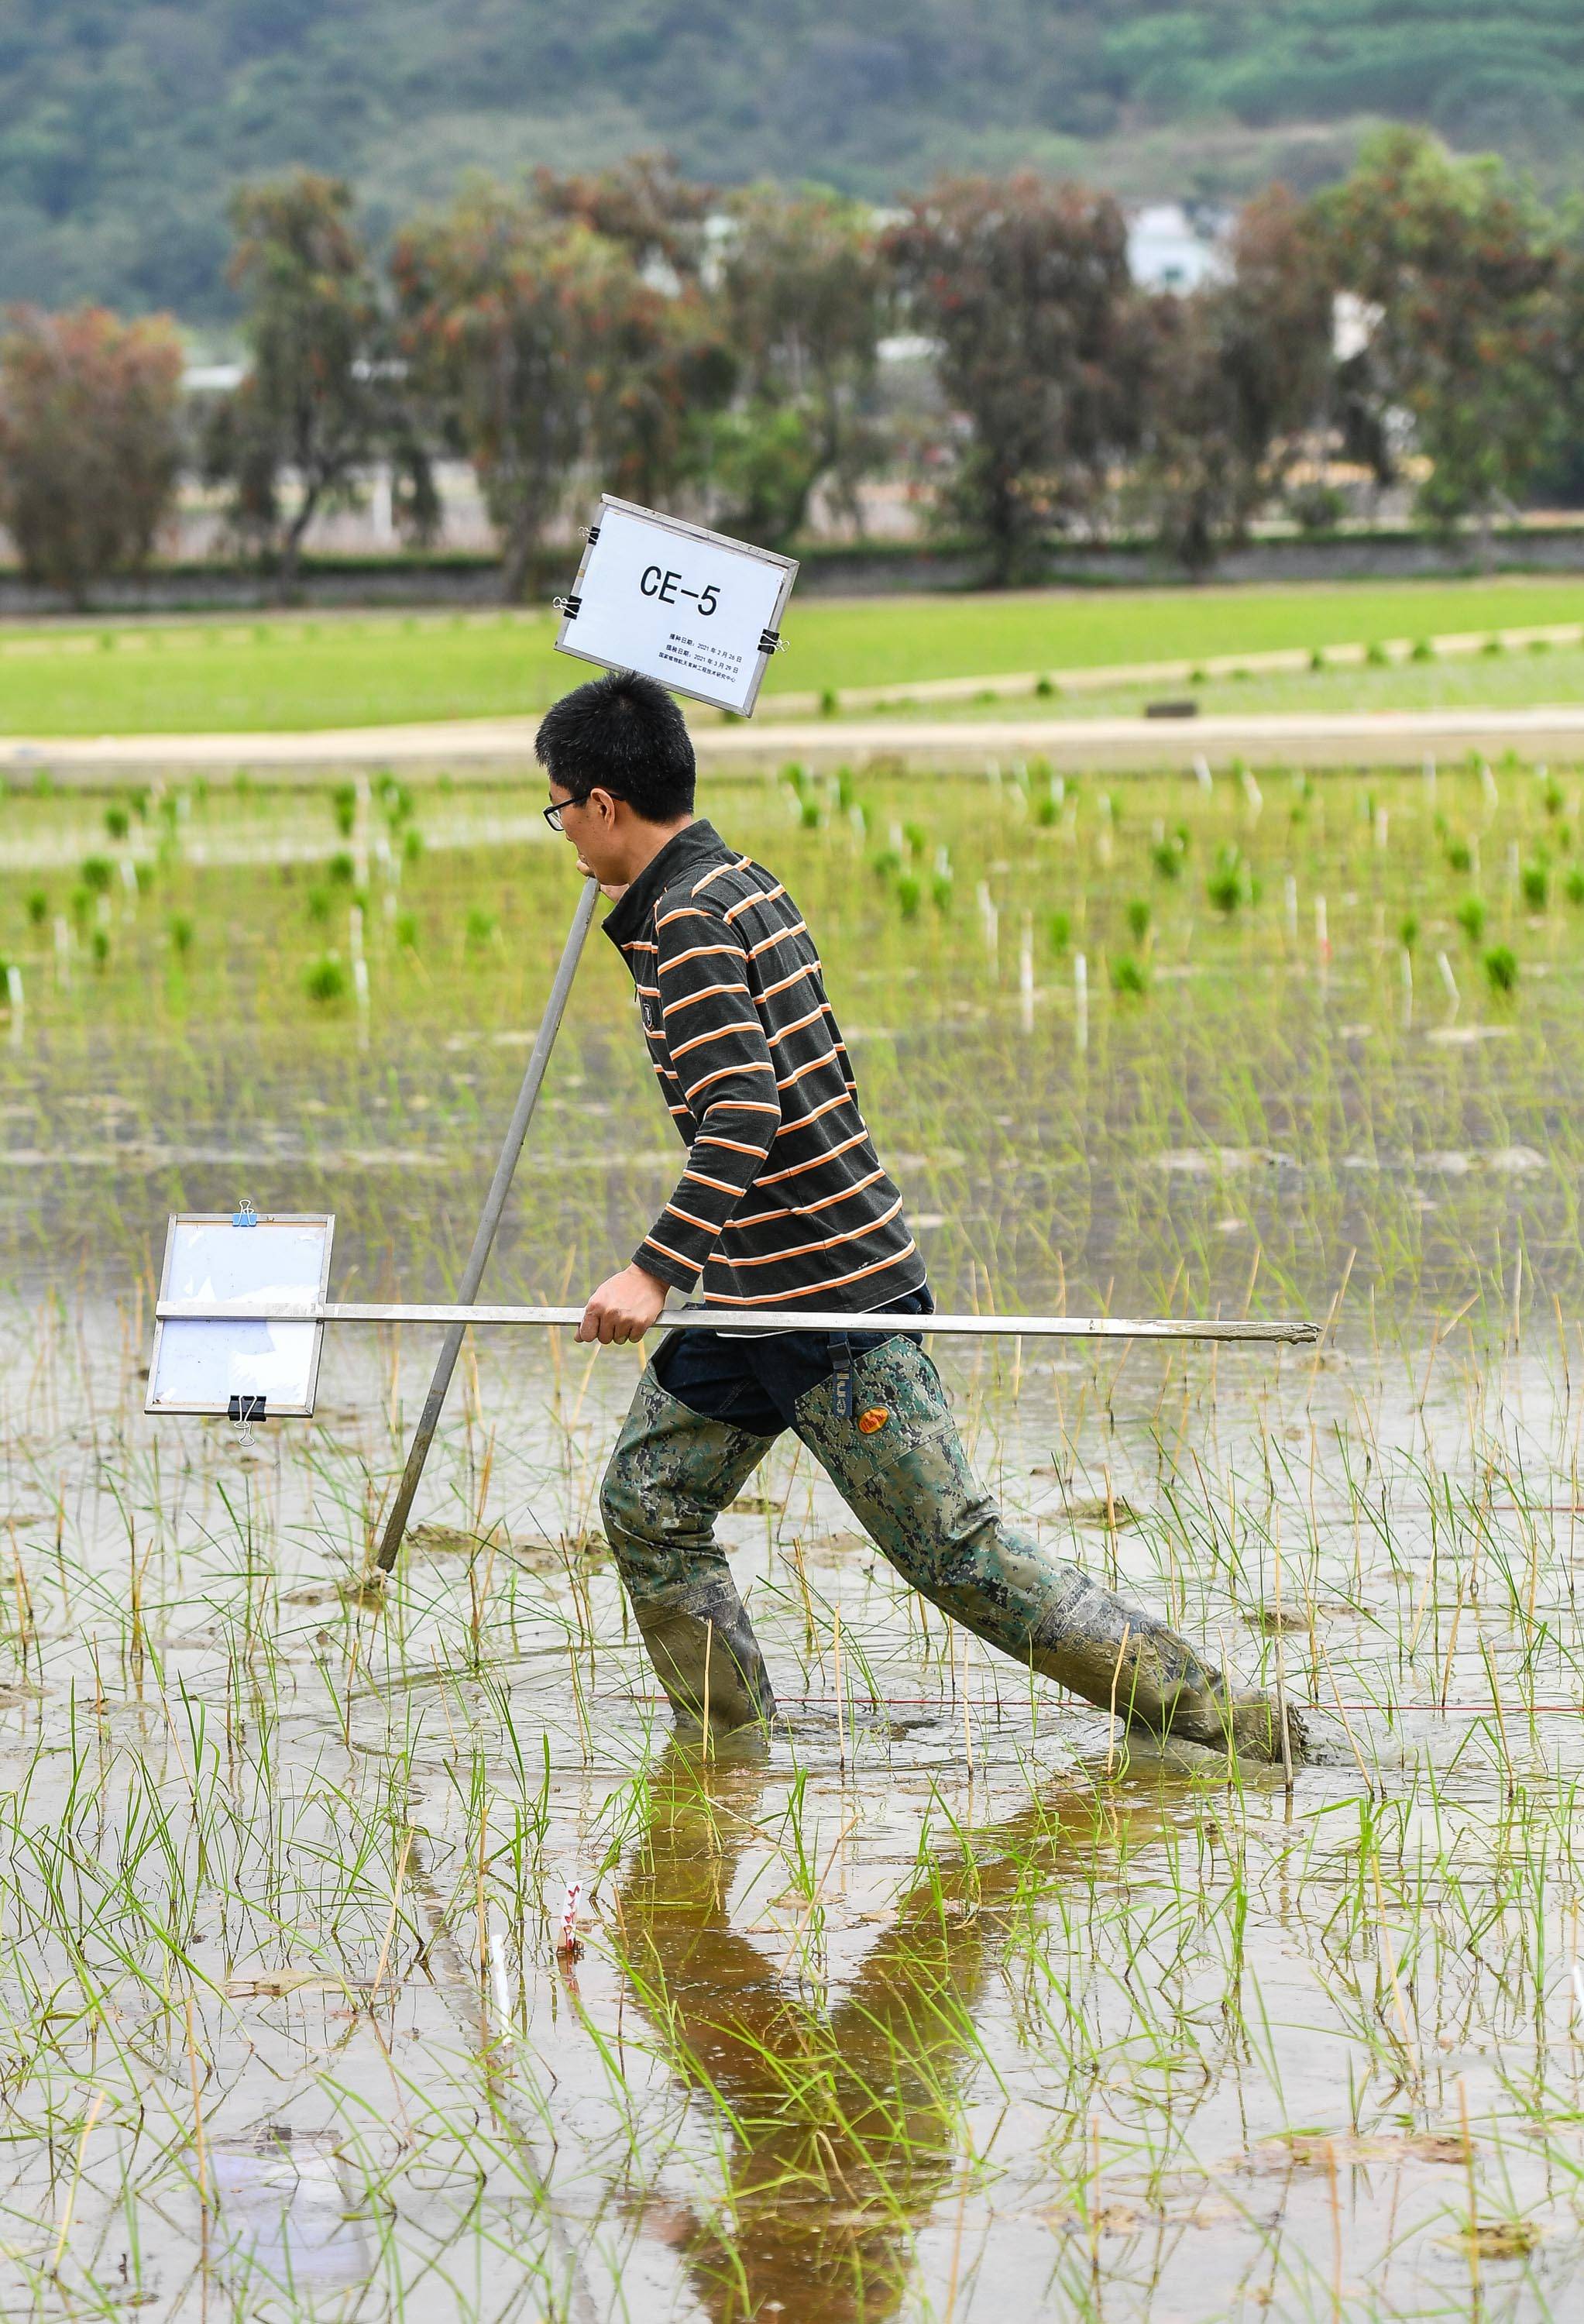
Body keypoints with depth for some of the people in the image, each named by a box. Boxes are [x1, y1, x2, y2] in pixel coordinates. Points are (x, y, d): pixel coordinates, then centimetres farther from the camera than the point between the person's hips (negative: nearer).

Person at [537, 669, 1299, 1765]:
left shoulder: (688, 922, -16)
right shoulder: (743, 884, 12)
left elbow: (744, 1118, -26)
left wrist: (655, 1271, -30)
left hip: (828, 1296, -10)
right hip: (753, 1286, 10)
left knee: (954, 1548, -8)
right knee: (649, 1506, 10)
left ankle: (1207, 1708, -5)